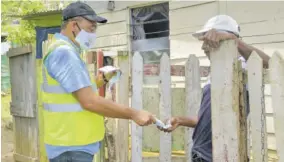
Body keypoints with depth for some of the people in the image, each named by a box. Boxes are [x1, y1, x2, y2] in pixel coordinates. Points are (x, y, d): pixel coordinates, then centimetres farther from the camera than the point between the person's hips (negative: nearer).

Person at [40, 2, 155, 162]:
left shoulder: (66, 51, 16)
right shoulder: (64, 52, -18)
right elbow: (89, 101, -24)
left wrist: (103, 79, 8)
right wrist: (133, 114, -20)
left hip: (74, 146, 10)